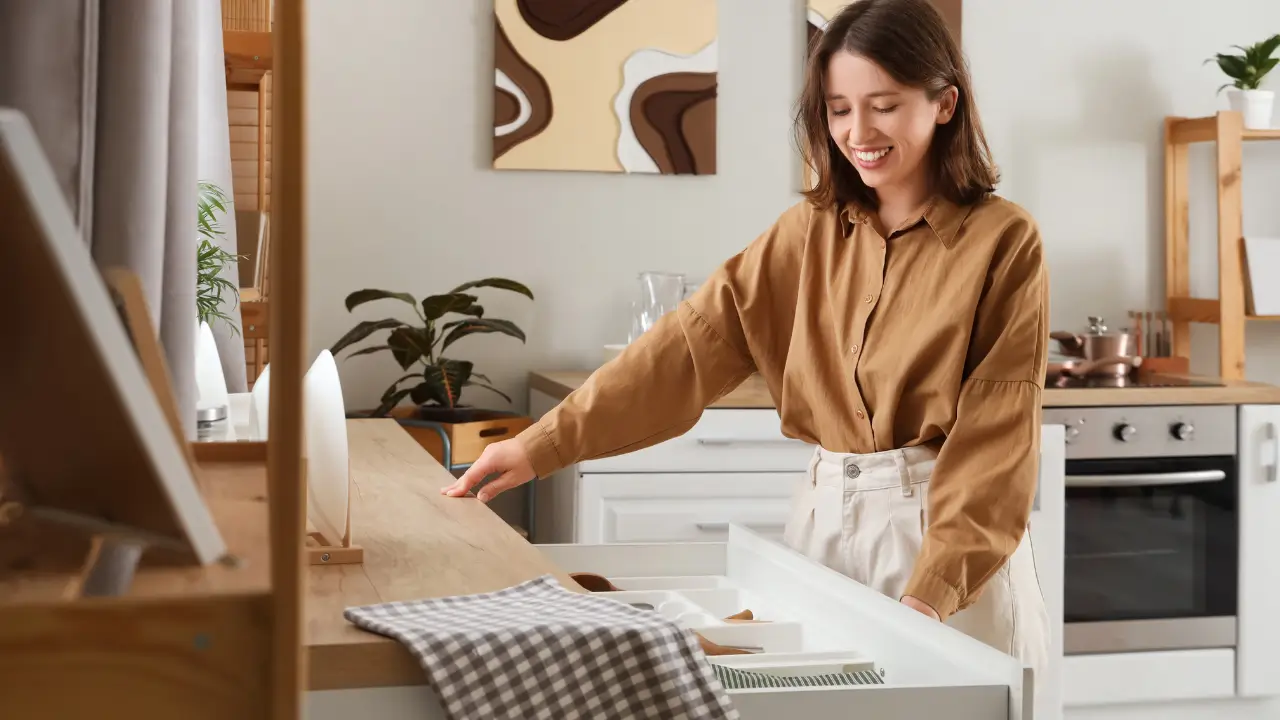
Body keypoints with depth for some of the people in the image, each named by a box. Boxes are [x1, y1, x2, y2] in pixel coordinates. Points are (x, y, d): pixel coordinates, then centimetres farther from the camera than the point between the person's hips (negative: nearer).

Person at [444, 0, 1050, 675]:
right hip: (824, 524, 4)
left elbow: (996, 435, -13)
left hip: (952, 527, -4)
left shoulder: (1003, 242, -8)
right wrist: (546, 444, -11)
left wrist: (933, 591, -23)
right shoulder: (809, 232, 6)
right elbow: (691, 344, -2)